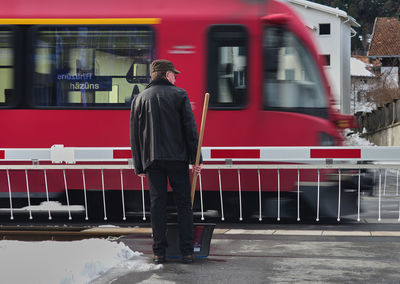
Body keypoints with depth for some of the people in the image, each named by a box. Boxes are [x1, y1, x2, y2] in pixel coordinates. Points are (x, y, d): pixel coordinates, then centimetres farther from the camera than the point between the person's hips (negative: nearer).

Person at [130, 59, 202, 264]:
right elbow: (190, 128, -3)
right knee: (183, 203, 3)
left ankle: (159, 252, 3)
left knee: (157, 203, 5)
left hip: (152, 159, 2)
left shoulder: (139, 99, 11)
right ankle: (187, 252, 2)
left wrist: (139, 166, 14)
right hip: (178, 157, -2)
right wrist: (195, 158, 0)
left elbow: (134, 134, 10)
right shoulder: (179, 94, 2)